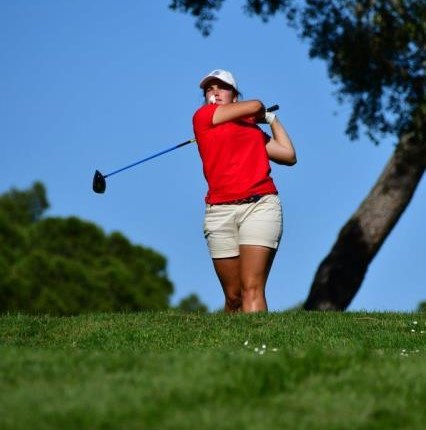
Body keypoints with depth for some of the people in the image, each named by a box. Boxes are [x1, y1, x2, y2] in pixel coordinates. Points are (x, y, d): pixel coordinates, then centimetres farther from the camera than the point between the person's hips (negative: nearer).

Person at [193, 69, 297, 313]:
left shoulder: (253, 129, 23)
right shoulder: (202, 116, 11)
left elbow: (289, 156, 19)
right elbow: (255, 106, 6)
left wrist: (272, 120, 25)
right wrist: (261, 113, 29)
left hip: (260, 205, 1)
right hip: (220, 211, -1)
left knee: (252, 289, -15)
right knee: (233, 296, -1)